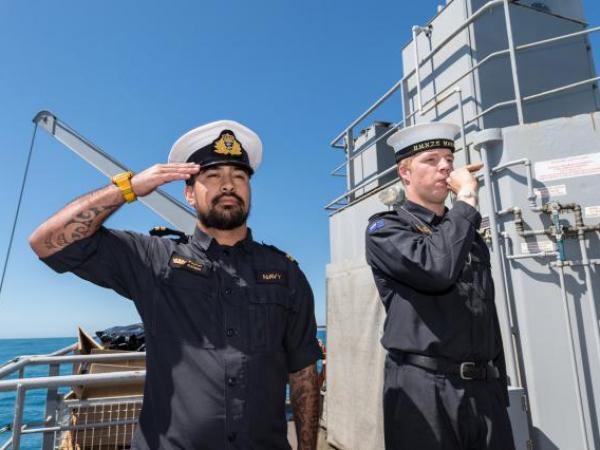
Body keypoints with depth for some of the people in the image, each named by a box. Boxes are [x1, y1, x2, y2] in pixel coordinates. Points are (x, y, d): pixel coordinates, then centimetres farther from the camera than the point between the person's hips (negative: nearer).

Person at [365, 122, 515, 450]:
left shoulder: (470, 236, 16)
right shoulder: (385, 229, -4)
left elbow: (490, 320, 18)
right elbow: (436, 268, -24)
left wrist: (500, 390, 17)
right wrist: (467, 199, -13)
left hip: (484, 388, 6)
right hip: (423, 388, -5)